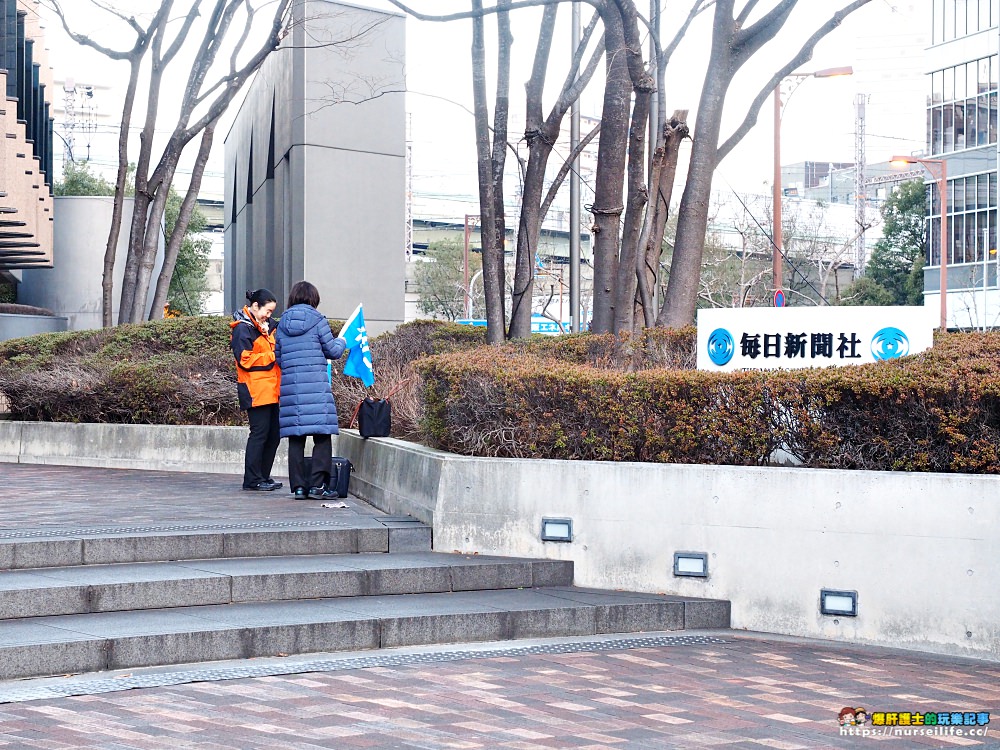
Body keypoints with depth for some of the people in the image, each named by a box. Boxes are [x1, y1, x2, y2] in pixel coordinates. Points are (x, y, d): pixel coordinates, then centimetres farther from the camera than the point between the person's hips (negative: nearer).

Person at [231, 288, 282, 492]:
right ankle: (252, 480, -3)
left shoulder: (262, 326, 21)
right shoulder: (242, 328, -8)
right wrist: (273, 356, -14)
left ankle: (263, 476, 16)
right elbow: (245, 359, -16)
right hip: (255, 389, -9)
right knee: (259, 433, -8)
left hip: (270, 389, 9)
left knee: (274, 433, 8)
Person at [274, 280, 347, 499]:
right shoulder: (317, 320, -2)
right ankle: (317, 485, -7)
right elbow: (332, 351, 2)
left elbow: (278, 357, 15)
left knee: (295, 437, 6)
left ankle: (299, 486, 7)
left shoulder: (282, 323, 11)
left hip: (290, 385, 5)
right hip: (316, 385, -5)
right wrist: (341, 342, 22)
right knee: (322, 436, -1)